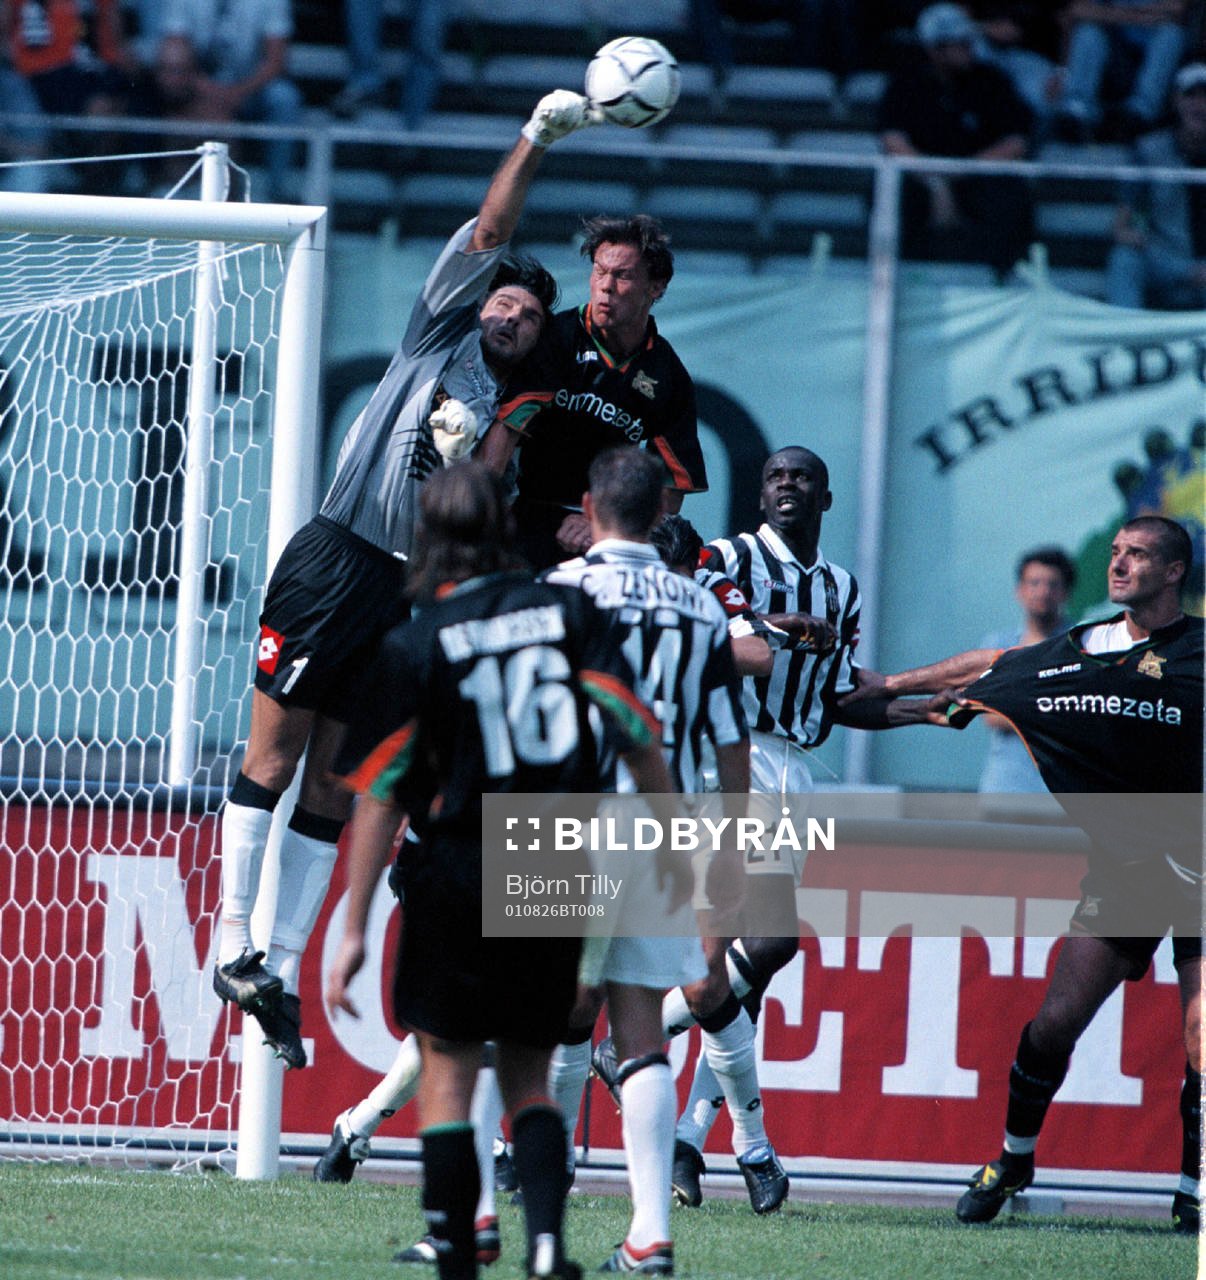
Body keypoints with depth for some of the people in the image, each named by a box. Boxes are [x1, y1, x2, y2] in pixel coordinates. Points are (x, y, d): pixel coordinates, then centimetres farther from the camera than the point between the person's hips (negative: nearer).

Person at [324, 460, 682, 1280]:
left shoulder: (415, 645, -5)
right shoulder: (568, 611, 1)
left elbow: (382, 795, -6)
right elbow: (635, 732, -2)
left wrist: (354, 928, -3)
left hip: (461, 874, -3)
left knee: (447, 1078, 5)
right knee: (530, 1079, 13)